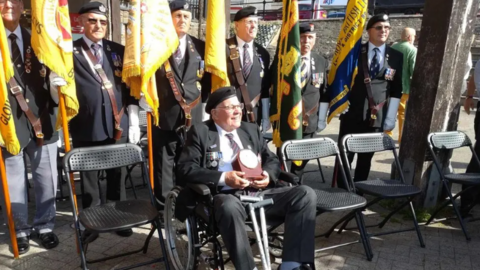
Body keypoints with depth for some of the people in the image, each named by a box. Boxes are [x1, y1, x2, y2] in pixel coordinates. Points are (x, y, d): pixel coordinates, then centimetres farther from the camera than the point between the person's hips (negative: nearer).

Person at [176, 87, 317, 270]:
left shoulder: (251, 129, 20)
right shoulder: (200, 132, 5)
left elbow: (273, 160, 20)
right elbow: (184, 168, -4)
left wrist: (268, 175, -6)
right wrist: (223, 178, -17)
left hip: (260, 192, 5)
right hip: (226, 196, -4)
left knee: (306, 194, -15)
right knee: (230, 207, -40)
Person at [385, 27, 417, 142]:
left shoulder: (392, 47, 4)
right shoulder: (413, 50, -13)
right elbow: (414, 70, -17)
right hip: (405, 86, -5)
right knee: (404, 113, 5)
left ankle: (387, 135, 23)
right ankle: (402, 137, 11)